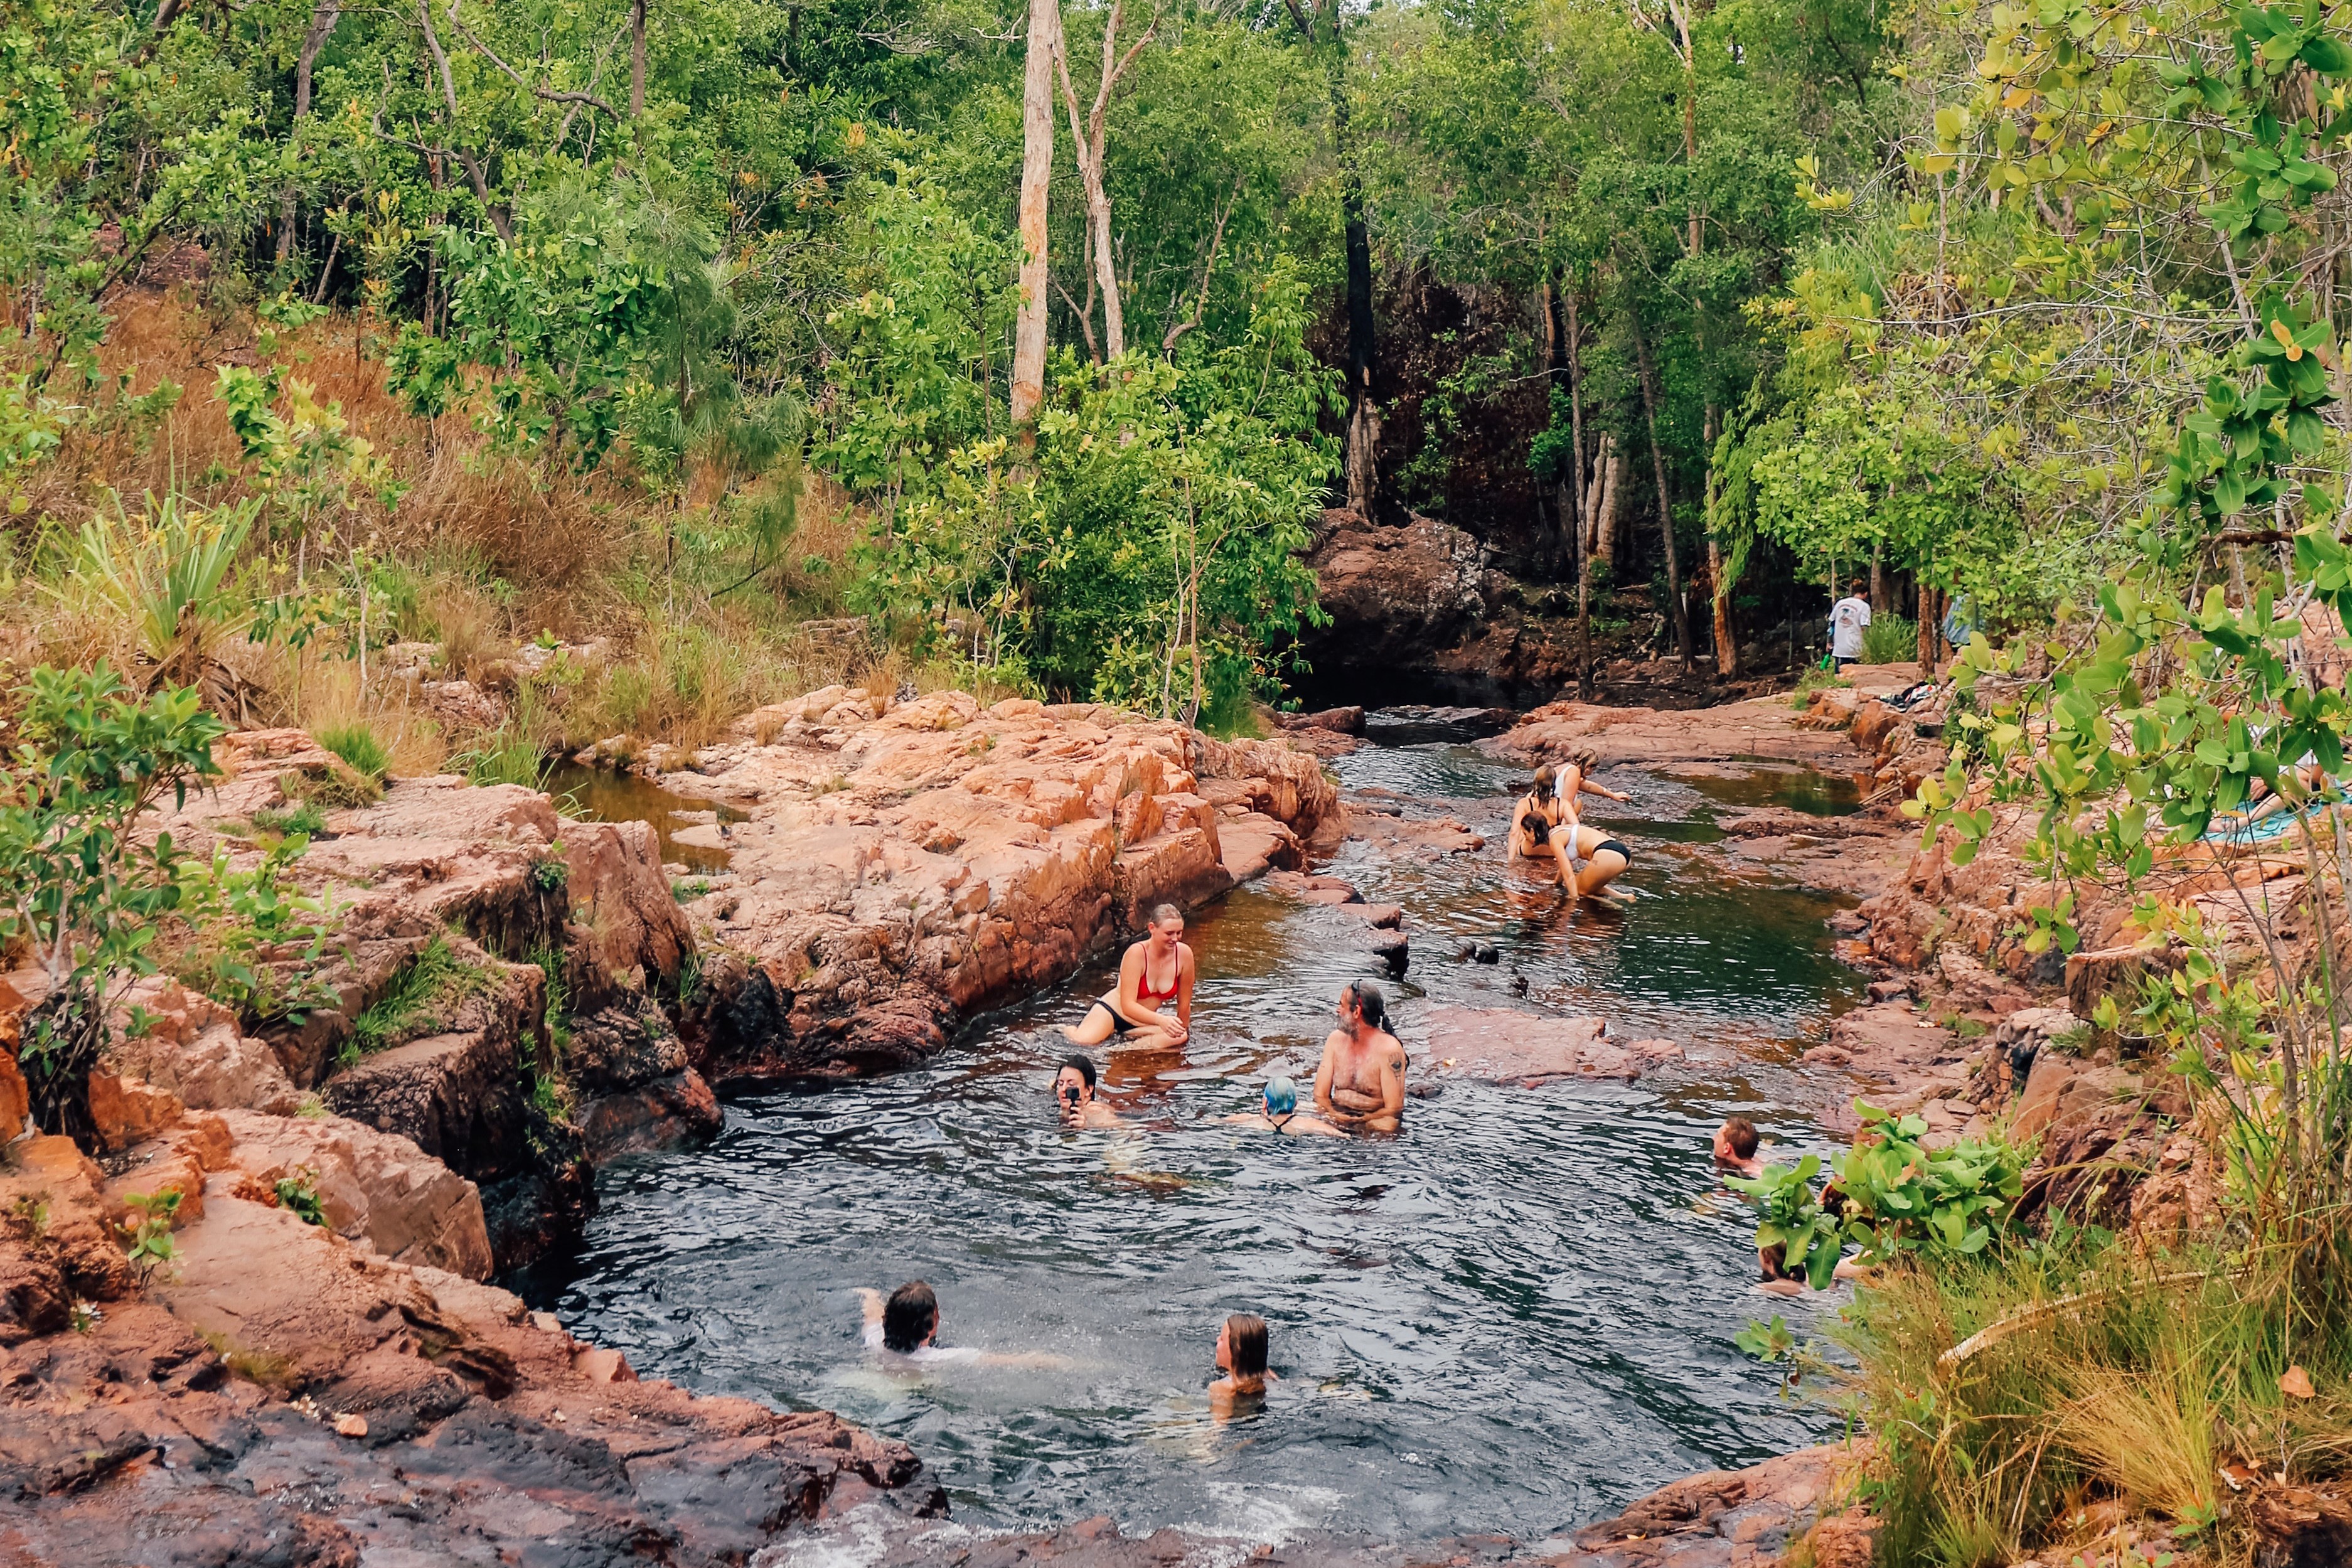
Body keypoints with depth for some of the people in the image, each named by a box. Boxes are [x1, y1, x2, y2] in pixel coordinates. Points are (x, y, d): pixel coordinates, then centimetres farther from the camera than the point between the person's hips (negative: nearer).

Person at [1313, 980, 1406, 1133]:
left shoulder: (1389, 1049, -11)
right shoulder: (1336, 1039, 6)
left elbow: (1393, 1110, -11)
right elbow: (1321, 1095, 6)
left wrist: (1358, 1122, -22)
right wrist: (1333, 1115, -16)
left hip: (1372, 1121, -5)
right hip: (1337, 1118, 5)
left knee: (1386, 1127, -39)